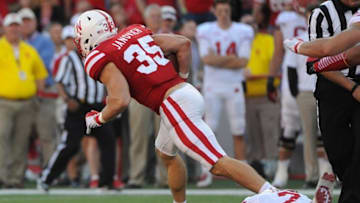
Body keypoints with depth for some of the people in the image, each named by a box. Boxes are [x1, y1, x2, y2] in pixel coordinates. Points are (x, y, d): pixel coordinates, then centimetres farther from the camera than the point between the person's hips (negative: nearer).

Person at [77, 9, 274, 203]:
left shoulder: (102, 59, -6)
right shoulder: (136, 32, 17)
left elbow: (120, 101, -18)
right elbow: (183, 43, 16)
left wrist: (98, 119, 1)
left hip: (175, 106, -9)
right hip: (186, 91, 9)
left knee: (219, 164, -14)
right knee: (165, 153, 33)